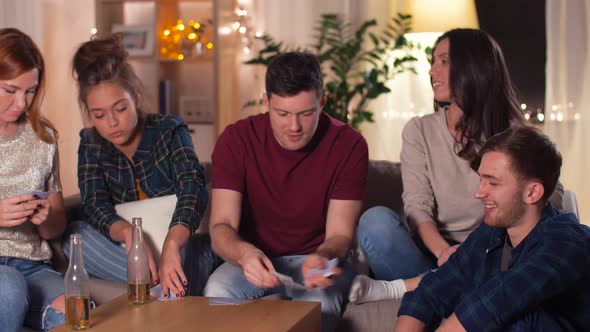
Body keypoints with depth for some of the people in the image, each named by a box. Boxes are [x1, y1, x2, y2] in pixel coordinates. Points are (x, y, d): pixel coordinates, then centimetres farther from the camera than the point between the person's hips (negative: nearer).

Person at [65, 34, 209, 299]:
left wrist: (171, 247, -45)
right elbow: (94, 205, -11)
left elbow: (192, 186, -25)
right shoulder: (91, 144, 4)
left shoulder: (169, 130, -6)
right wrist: (127, 233, -36)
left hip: (181, 245, -5)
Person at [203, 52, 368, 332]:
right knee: (217, 291, -31)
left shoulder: (349, 145, -12)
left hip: (317, 257, -1)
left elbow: (340, 234, -13)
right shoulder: (236, 140, -11)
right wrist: (244, 253, -42)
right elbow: (221, 226, -17)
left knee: (319, 300, -35)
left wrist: (322, 259, -38)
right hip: (254, 259, 1)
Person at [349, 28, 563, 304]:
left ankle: (392, 288, -29)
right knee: (376, 220, -28)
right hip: (430, 252, 0)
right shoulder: (419, 131, 6)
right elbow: (417, 206, -5)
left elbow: (552, 193, -4)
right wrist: (443, 250, -26)